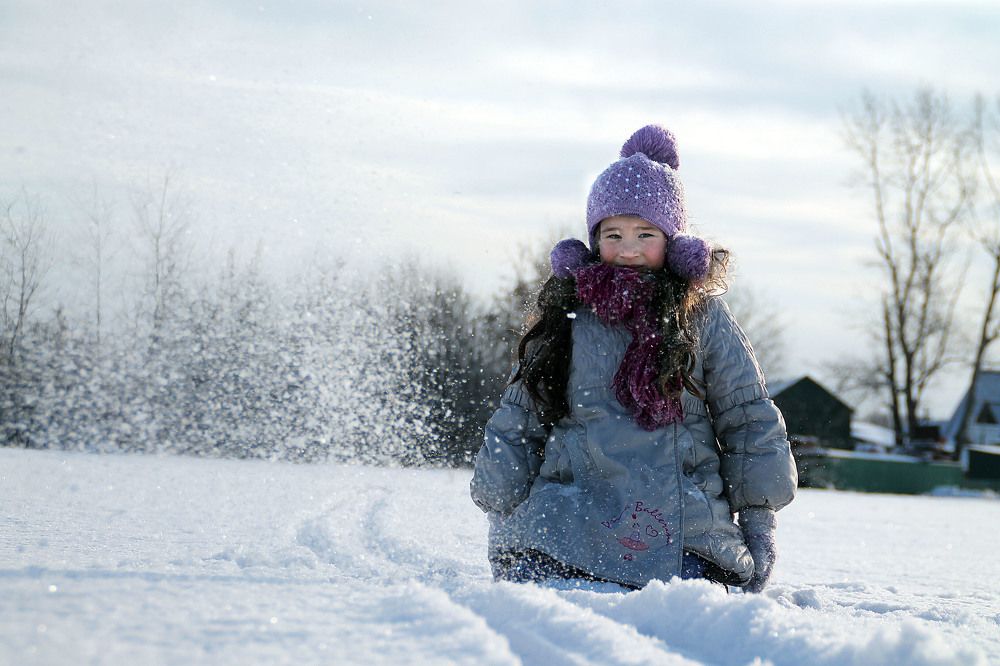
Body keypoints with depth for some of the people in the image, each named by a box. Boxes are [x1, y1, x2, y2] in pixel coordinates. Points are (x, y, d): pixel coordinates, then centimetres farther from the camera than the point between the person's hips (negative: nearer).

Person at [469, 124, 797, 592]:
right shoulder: (565, 317, 11)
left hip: (683, 537, -1)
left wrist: (758, 519, 5)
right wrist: (502, 519, 7)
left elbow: (748, 419, 10)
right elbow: (516, 423, 14)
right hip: (562, 531, 1)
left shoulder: (702, 315, 8)